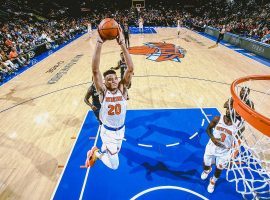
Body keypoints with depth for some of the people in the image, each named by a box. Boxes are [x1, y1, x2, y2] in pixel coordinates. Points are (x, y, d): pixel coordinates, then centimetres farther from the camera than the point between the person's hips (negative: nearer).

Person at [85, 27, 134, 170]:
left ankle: (101, 150, 63)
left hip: (121, 129, 4)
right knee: (114, 165, -1)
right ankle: (95, 154, 23)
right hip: (108, 131, -3)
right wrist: (99, 43, -41)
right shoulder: (102, 91, -20)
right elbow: (95, 70, -34)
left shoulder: (122, 89, -15)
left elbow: (130, 69, -29)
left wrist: (122, 43, -37)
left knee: (114, 151, 31)